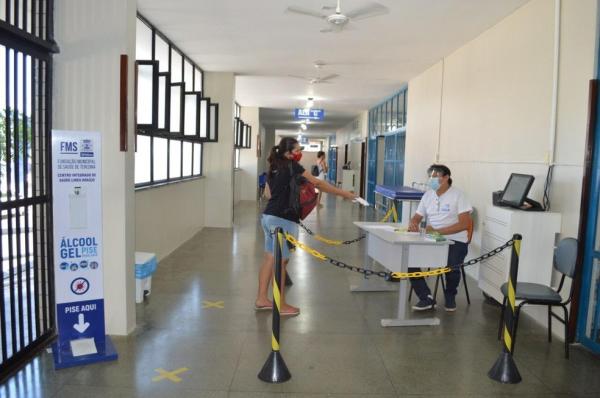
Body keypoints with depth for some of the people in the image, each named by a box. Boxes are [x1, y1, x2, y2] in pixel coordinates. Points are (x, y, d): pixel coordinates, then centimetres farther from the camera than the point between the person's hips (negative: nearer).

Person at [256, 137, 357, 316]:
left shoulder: (274, 168, 15)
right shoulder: (292, 166, -10)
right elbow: (317, 183, -10)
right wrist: (343, 193, -5)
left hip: (269, 216, 9)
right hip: (281, 220, -9)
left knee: (269, 259, 13)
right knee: (280, 261, -3)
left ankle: (261, 299, 20)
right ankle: (281, 306, 6)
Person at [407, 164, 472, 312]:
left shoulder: (458, 195, -6)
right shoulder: (428, 195, 12)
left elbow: (465, 223, -15)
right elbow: (417, 217, 16)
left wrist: (438, 231, -25)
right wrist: (412, 224, -11)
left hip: (454, 241, -5)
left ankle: (450, 296, 5)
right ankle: (427, 298, -9)